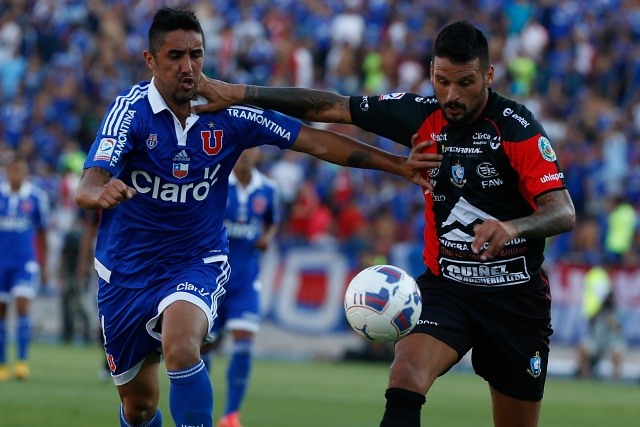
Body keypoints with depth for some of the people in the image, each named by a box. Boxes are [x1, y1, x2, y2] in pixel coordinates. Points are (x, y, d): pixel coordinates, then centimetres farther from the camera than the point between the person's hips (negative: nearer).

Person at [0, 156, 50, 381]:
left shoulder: (36, 196, 0)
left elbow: (42, 233, 8)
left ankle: (23, 361, -12)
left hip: (26, 262, -2)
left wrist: (43, 266, 10)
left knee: (22, 307, -14)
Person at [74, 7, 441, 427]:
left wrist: (399, 165, -12)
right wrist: (100, 192, -56)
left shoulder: (228, 112, -10)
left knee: (180, 347, -33)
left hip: (197, 262, 0)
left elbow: (316, 141, -5)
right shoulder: (131, 109, -17)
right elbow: (88, 186, -30)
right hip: (128, 267, 0)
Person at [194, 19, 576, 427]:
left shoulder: (518, 127, -14)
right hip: (445, 283, 2)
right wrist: (241, 93, 0)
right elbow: (332, 107, 4)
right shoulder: (422, 114, -3)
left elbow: (564, 213, -20)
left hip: (517, 296, -2)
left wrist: (512, 227, -41)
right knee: (405, 378, -26)